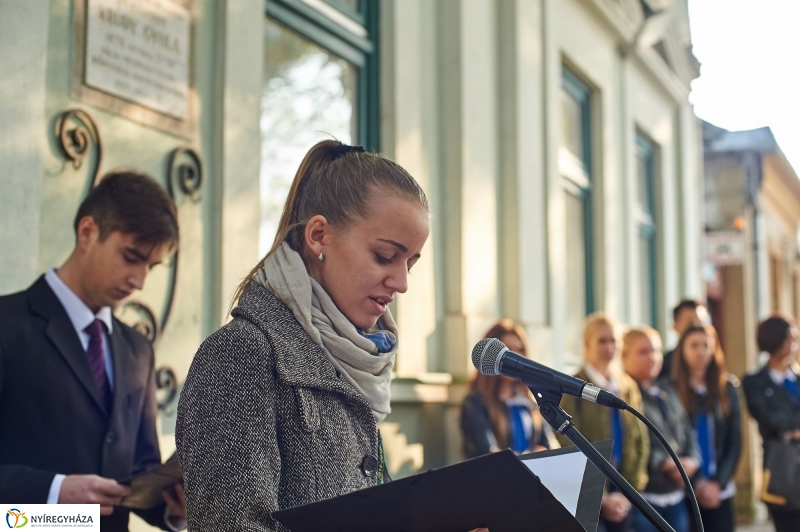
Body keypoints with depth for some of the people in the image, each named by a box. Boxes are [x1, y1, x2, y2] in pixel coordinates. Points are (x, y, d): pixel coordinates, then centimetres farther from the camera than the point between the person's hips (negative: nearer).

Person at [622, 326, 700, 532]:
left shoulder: (668, 392, 16)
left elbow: (687, 433, 15)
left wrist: (691, 461, -4)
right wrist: (666, 463, -15)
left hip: (676, 495, 8)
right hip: (642, 496, -8)